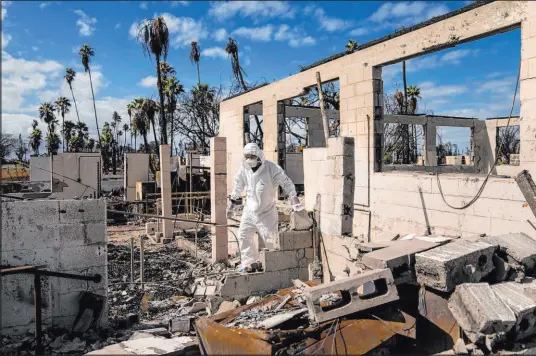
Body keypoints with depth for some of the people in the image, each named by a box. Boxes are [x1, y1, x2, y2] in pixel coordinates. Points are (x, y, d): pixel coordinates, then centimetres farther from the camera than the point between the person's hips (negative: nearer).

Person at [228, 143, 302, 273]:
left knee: (268, 239, 1)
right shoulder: (244, 169, -4)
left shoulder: (272, 168, -17)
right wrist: (233, 203, 18)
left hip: (267, 212, -3)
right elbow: (238, 185, 11)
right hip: (249, 210, 4)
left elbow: (286, 182, -13)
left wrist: (294, 198, -22)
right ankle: (250, 262, 14)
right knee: (244, 235, 1)